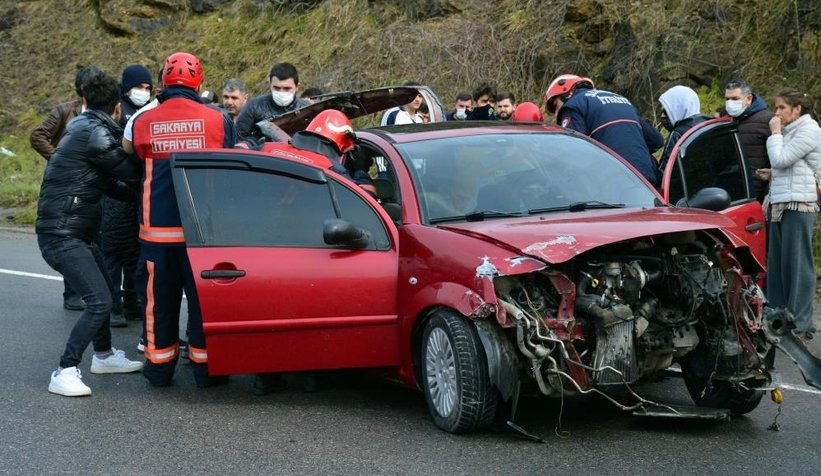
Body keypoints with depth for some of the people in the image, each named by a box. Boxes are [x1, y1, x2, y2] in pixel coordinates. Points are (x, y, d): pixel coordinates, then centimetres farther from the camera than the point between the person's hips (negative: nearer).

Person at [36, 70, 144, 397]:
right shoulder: (95, 133, -17)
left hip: (77, 234, 10)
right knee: (99, 302, -15)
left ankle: (104, 356, 37)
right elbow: (131, 170, -10)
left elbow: (109, 184, 21)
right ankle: (64, 373, -13)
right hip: (62, 235, -10)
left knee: (104, 293, 21)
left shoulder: (83, 128, 15)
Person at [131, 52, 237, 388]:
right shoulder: (218, 120, -5)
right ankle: (205, 367, 14)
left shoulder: (143, 123, -2)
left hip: (157, 228, 1)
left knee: (160, 297, 12)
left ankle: (159, 366, 20)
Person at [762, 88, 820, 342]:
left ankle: (800, 325, -6)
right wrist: (772, 175, 7)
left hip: (799, 204, -9)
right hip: (780, 204, 9)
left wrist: (775, 133, -3)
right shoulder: (789, 131, 20)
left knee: (796, 264, -8)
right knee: (777, 264, 8)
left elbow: (781, 159, -15)